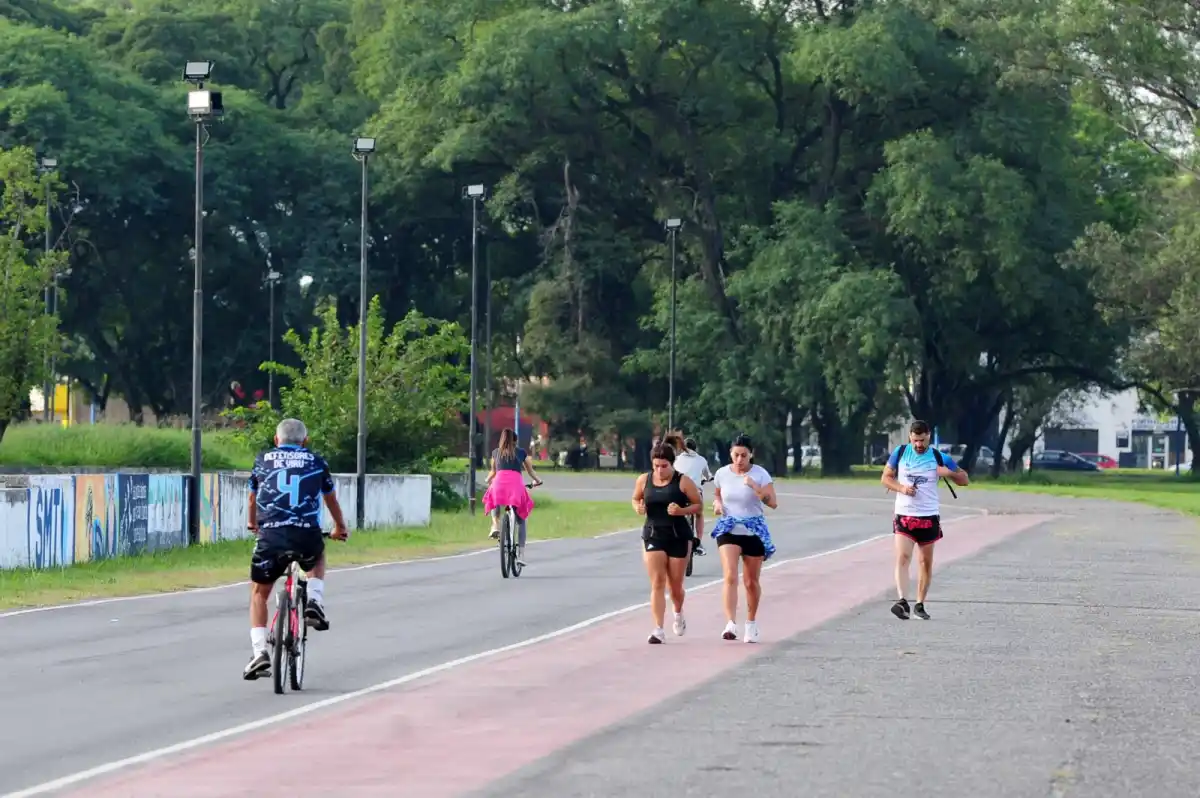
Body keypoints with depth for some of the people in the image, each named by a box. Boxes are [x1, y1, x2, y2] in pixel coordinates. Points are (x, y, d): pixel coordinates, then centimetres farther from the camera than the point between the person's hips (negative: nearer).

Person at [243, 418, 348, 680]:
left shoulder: (263, 460, 17)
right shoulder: (316, 462, 16)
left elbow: (253, 497, 34)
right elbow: (331, 499, 31)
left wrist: (252, 522, 55)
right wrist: (340, 527, 50)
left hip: (270, 535, 0)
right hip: (307, 536, 0)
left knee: (258, 594, 17)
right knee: (317, 559, 36)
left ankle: (259, 652, 2)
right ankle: (314, 602, 10)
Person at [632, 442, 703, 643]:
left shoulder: (683, 481, -6)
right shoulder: (644, 480, 3)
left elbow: (698, 505, -1)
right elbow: (636, 499, 19)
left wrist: (682, 510, -20)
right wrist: (638, 507, -5)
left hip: (678, 536, -1)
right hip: (653, 536, 1)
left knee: (675, 584, 9)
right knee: (657, 583, -10)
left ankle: (679, 614, 43)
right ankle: (658, 630, -13)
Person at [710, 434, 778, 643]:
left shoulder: (760, 474, -8)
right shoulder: (722, 474, 1)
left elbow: (773, 503, -16)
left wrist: (755, 487, -29)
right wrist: (717, 503, -3)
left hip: (754, 532, -1)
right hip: (728, 531, 1)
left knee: (751, 582, 10)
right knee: (730, 576, -19)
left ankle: (751, 624, 29)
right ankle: (731, 624, -27)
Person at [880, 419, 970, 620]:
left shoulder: (939, 458, -1)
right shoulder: (900, 453, 1)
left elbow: (964, 480, 6)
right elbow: (886, 478, 9)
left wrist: (949, 473, -15)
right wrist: (901, 488, -11)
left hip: (929, 516, 1)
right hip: (903, 515, -1)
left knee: (926, 562, 8)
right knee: (902, 557, -17)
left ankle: (920, 604, 18)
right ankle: (902, 601, -27)